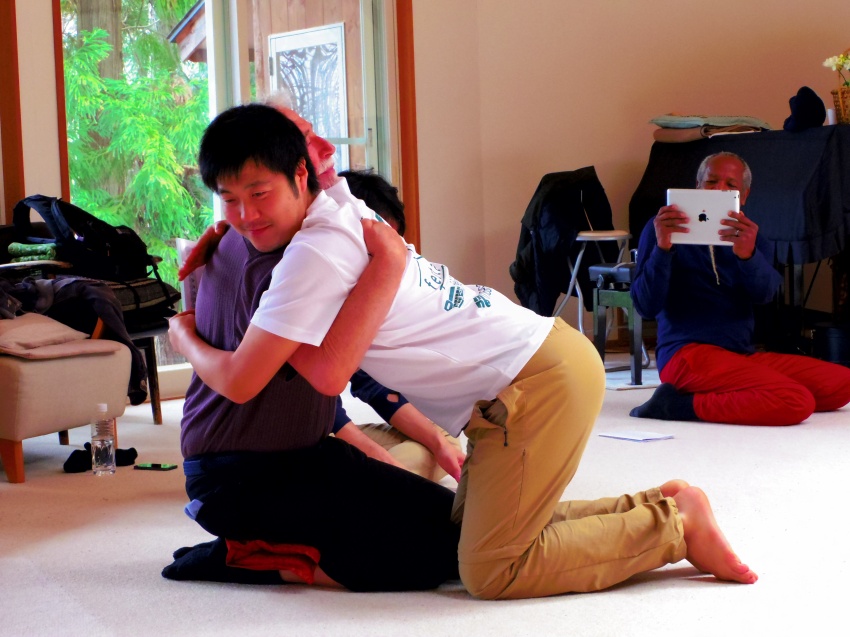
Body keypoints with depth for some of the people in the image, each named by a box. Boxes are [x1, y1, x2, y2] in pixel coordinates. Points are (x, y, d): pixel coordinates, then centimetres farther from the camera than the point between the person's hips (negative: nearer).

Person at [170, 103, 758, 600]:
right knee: (473, 528, 17)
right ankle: (659, 504, 18)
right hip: (545, 360, 10)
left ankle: (677, 523, 2)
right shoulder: (336, 204, 7)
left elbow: (238, 382, -13)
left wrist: (185, 337, 7)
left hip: (542, 381, -10)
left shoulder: (313, 255, -20)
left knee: (491, 572, -9)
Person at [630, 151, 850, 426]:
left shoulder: (748, 236, 19)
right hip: (689, 352, -7)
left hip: (745, 355, 7)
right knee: (795, 402, -27)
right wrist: (662, 249, -25)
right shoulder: (664, 228, 2)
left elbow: (765, 293, -5)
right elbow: (646, 307, -10)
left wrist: (747, 254, -27)